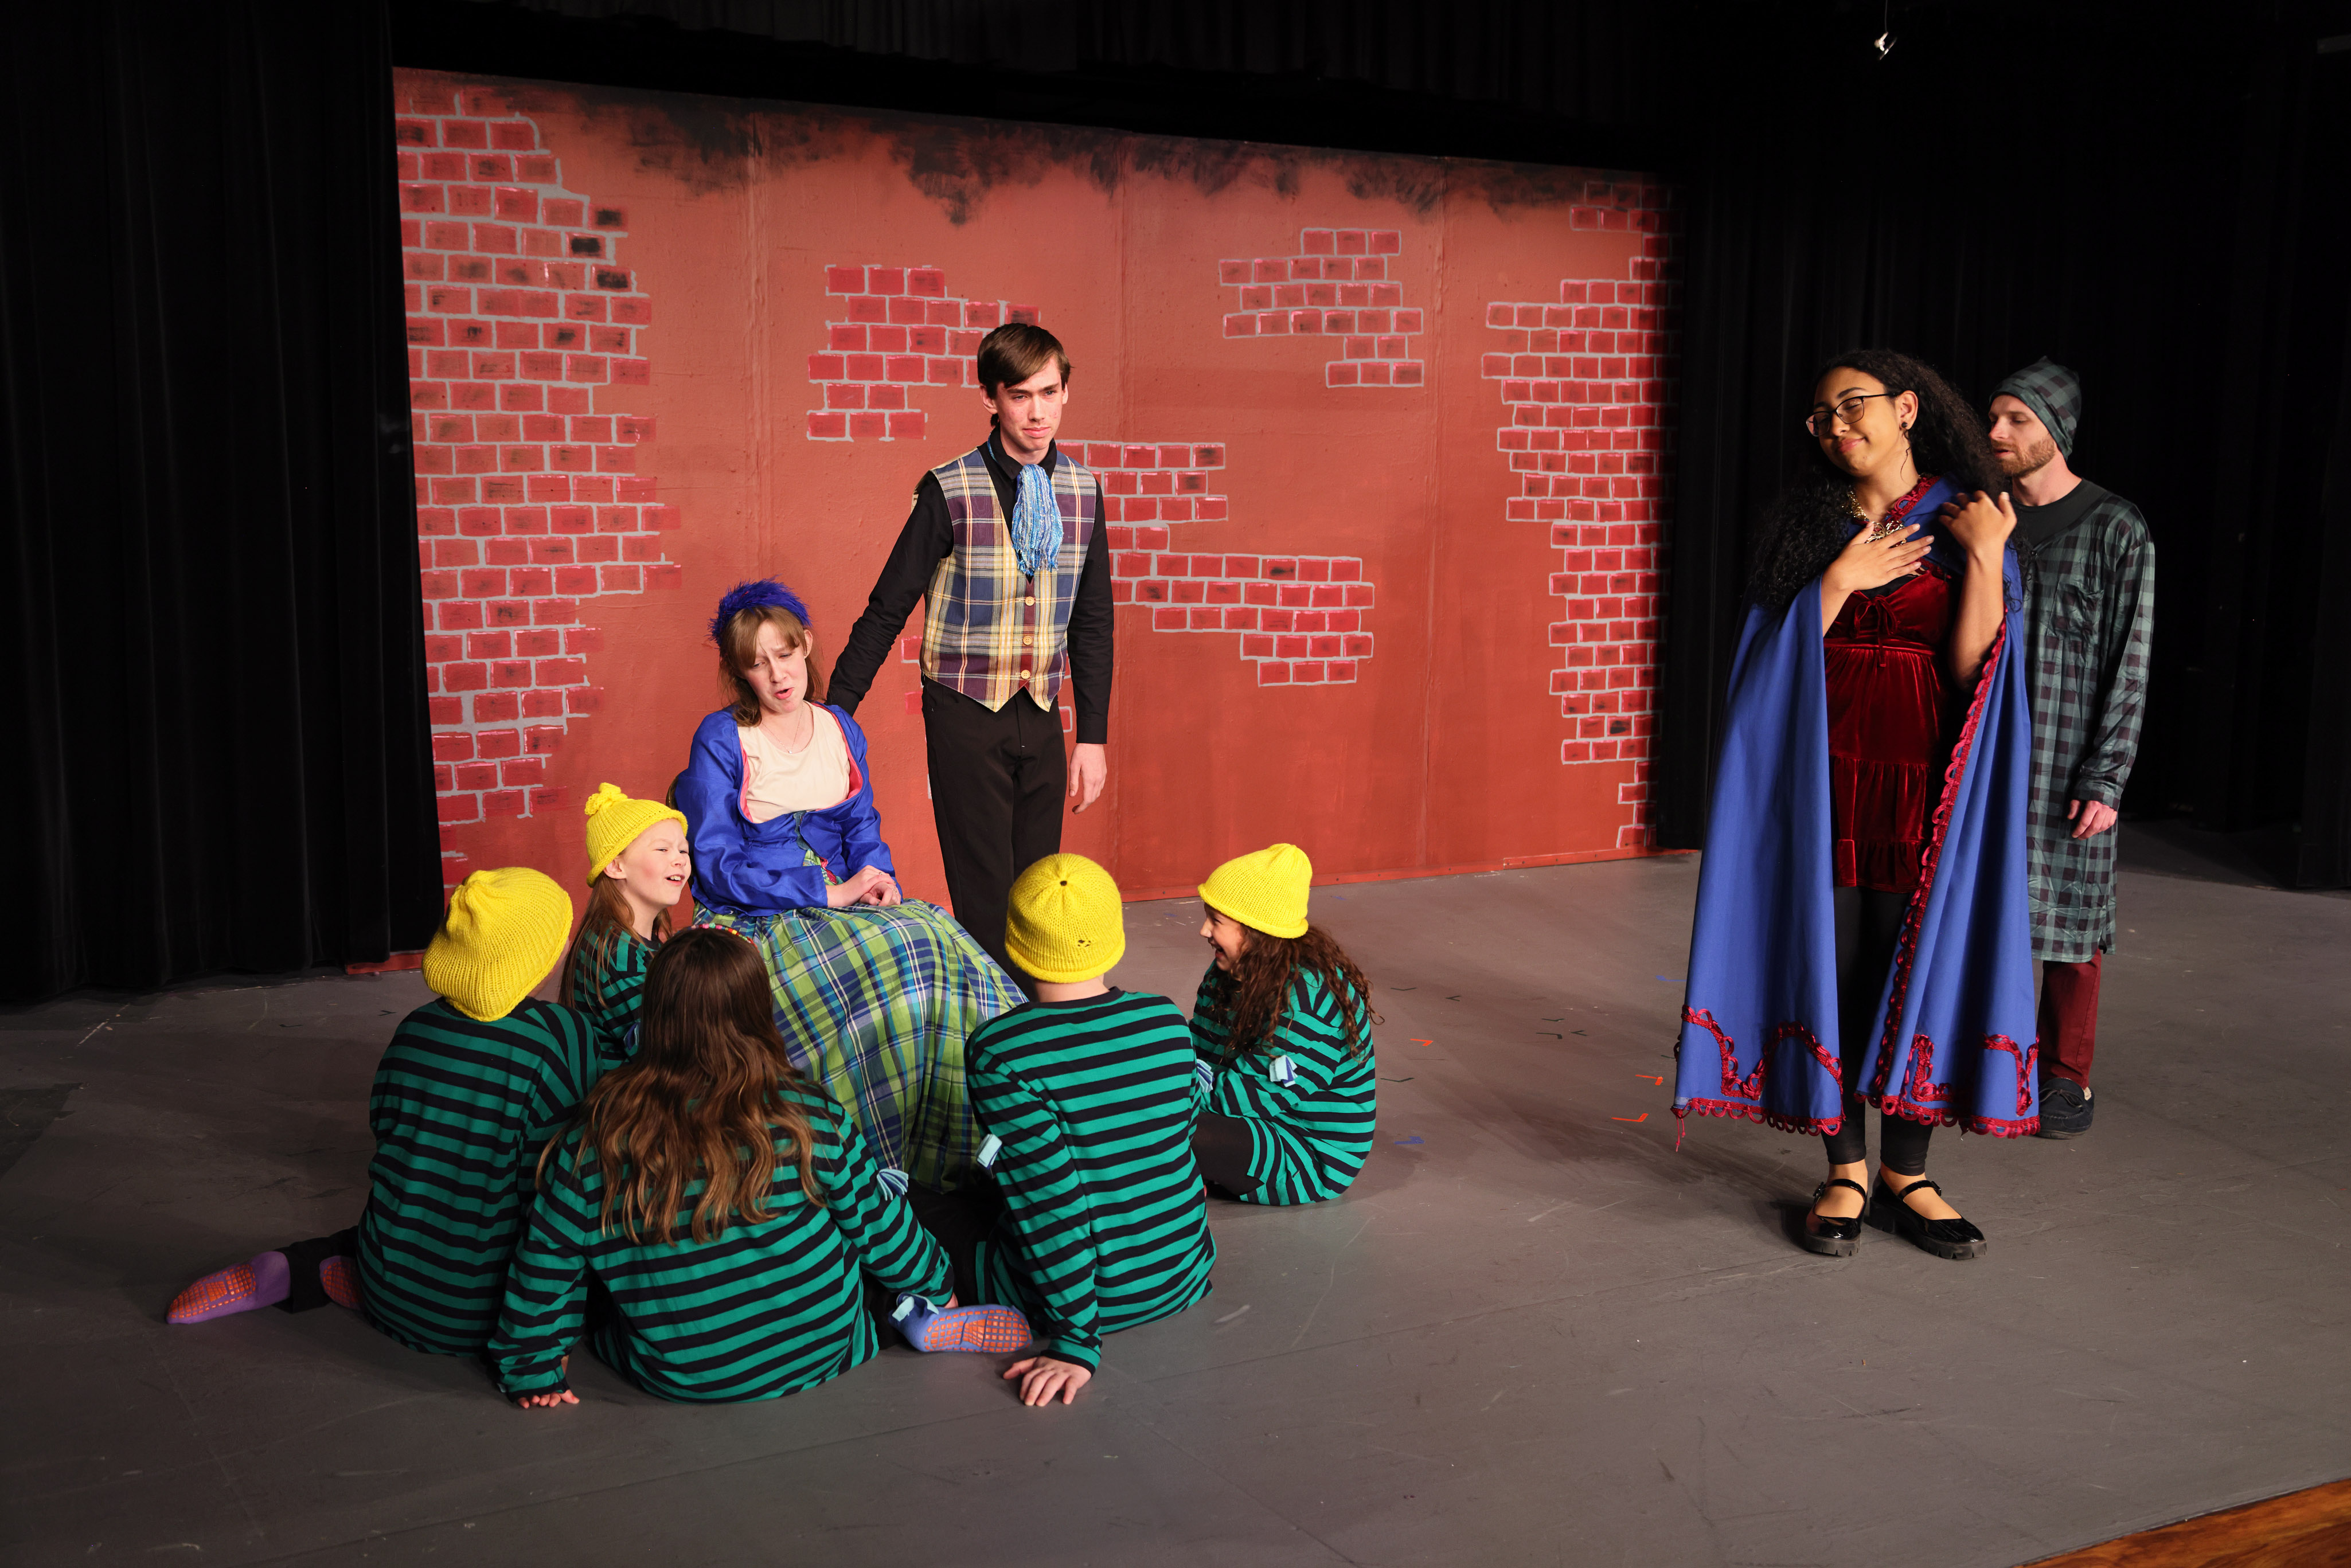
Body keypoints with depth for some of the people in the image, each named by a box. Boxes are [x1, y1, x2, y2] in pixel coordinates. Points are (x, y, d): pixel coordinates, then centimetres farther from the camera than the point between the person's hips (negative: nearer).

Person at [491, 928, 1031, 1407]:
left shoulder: (594, 1138, -13)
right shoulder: (809, 1119, -15)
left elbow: (546, 1267, -4)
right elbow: (879, 1231, -2)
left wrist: (532, 1372, 12)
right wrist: (935, 1281, 18)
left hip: (678, 1382, 0)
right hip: (818, 1356, 0)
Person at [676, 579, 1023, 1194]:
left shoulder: (842, 730, 11)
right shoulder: (720, 740, -6)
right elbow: (715, 866, -12)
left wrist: (880, 886, -10)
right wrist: (829, 891, -18)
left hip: (838, 902, 5)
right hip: (752, 922, -5)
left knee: (945, 950, -24)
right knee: (893, 964, -32)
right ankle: (876, 1162, -20)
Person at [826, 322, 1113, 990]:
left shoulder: (1083, 490, 4)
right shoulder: (949, 491, -9)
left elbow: (1092, 620, 10)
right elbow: (887, 609, -4)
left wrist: (1093, 735, 7)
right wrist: (832, 715, -6)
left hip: (1040, 715, 4)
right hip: (966, 715, -4)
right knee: (986, 899, -4)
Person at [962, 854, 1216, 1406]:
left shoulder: (999, 1052, -23)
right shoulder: (1168, 1021, -8)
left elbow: (1049, 1196, -25)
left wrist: (1075, 1342, -20)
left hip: (1078, 1293, -5)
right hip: (1184, 1279, 5)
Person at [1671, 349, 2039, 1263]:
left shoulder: (1964, 521, 3)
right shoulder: (1807, 520, 8)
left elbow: (1971, 666, -6)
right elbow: (1778, 654, 1)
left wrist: (1984, 558, -14)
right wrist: (1841, 579, -9)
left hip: (1922, 782, -1)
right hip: (1823, 777, 1)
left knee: (1914, 965, 1)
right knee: (1832, 962, 2)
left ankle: (1906, 1172, 15)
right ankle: (1845, 1169, 13)